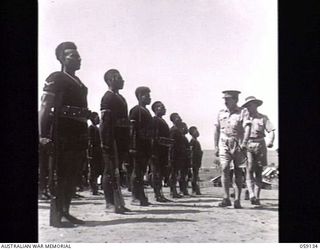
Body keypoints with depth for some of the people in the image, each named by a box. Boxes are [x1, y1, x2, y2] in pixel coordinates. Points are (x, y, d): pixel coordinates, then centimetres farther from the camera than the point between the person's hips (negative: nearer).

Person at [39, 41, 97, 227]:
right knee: (60, 175, -6)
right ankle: (57, 215, -1)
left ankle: (65, 212, 19)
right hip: (62, 134, -9)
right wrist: (43, 134, -20)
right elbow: (45, 107, -12)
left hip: (78, 135, 9)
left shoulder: (79, 83, 21)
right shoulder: (56, 79, -4)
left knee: (72, 176, 11)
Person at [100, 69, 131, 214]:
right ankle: (111, 202, -1)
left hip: (120, 142, 9)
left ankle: (116, 202, 18)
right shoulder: (108, 98, -9)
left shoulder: (120, 98, 20)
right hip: (112, 142, -9)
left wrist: (126, 145, 17)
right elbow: (105, 123, -17)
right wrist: (108, 144, -23)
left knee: (116, 170, 12)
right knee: (111, 171, -5)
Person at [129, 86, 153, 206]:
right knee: (137, 172, -5)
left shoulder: (146, 111, 19)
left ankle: (141, 196, 16)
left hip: (146, 147, 8)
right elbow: (132, 129, -14)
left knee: (142, 171, 11)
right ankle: (135, 197, -1)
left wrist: (149, 148, 17)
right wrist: (134, 147, -21)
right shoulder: (136, 110, -7)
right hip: (138, 146, -8)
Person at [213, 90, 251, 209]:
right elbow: (217, 130, 16)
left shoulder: (243, 112, 0)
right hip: (224, 145, 2)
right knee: (224, 169, -14)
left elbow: (247, 128, -11)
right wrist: (216, 146, 12)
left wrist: (244, 143, -23)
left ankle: (237, 200, 10)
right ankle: (226, 198, -12)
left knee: (238, 173, 3)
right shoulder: (221, 113, 12)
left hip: (238, 145, -2)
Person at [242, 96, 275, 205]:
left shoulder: (263, 118, 10)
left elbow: (271, 131, 1)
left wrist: (270, 141, -17)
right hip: (247, 145, 0)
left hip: (260, 145, 0)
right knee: (249, 170, -14)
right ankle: (251, 194, -22)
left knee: (258, 172, 3)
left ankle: (257, 197, 8)